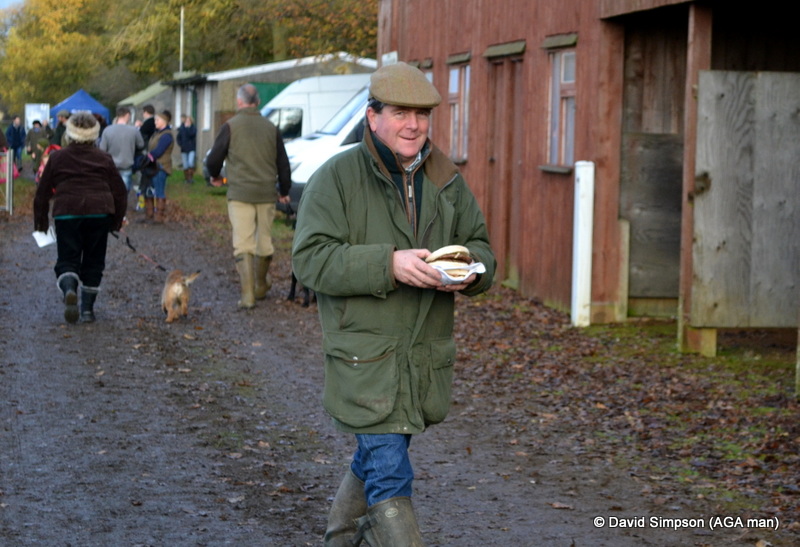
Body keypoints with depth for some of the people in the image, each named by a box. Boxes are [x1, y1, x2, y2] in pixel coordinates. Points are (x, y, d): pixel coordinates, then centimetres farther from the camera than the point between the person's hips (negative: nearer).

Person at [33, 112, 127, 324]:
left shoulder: (57, 158, 8)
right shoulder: (104, 159, 10)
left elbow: (43, 192, 10)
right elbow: (120, 192, 10)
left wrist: (40, 220, 19)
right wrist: (117, 220, 21)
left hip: (66, 213, -1)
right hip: (99, 212, 1)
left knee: (67, 259, 3)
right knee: (93, 261, 12)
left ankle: (69, 290, -28)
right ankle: (87, 308, 12)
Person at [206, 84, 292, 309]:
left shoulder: (231, 126, -5)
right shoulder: (271, 128, 7)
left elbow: (213, 159, -2)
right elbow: (283, 163, 12)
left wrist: (215, 176, 20)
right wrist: (284, 191, 26)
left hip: (240, 194, -3)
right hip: (267, 194, 3)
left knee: (243, 244, -3)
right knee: (264, 242, 16)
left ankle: (248, 295, -11)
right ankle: (261, 286, 31)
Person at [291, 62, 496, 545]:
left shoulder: (447, 181, 9)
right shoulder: (337, 177, -8)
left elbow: (481, 246, 16)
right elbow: (311, 259, -14)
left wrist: (469, 271, -10)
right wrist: (388, 264, -27)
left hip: (427, 356, 6)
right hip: (365, 356, -6)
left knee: (374, 461, 22)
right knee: (390, 477, -12)